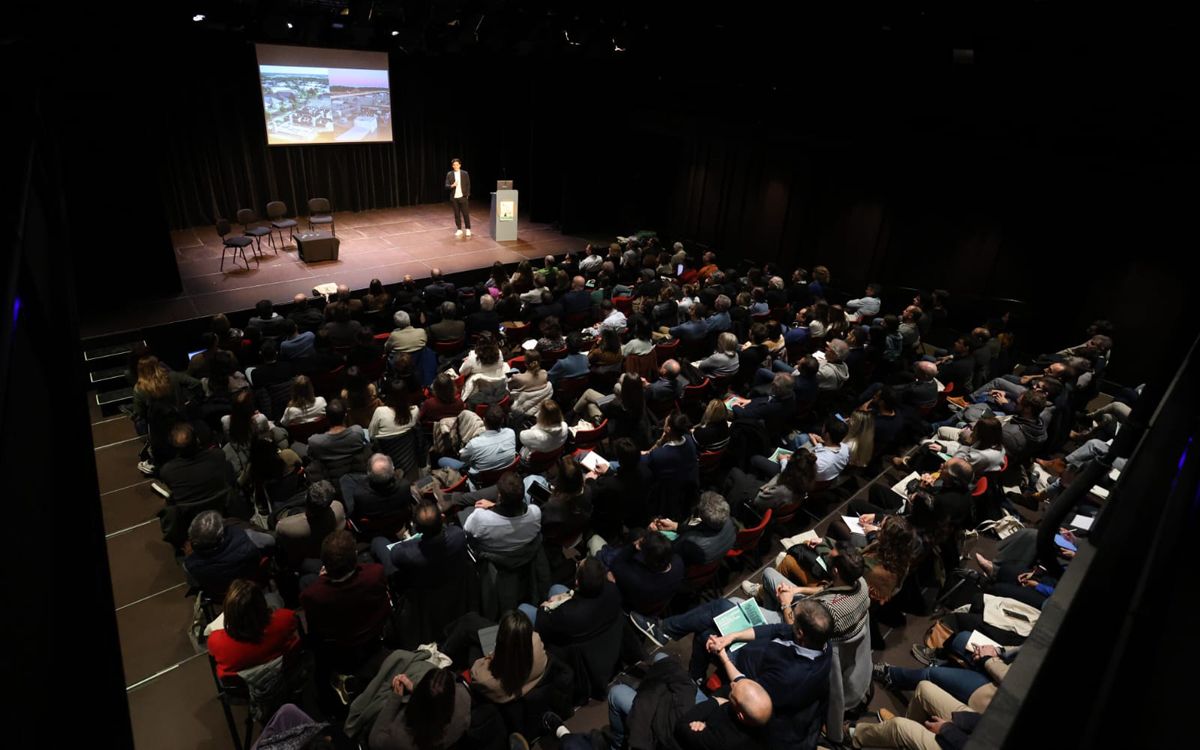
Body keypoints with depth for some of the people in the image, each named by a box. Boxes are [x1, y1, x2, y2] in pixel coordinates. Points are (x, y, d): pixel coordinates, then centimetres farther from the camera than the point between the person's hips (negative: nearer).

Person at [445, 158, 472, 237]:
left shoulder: (465, 173, 2)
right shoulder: (449, 174, 3)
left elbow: (468, 185, 5)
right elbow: (446, 186, 0)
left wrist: (467, 195, -2)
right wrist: (452, 185, -20)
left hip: (463, 197, -1)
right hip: (454, 198, 1)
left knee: (466, 214, -1)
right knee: (457, 214, 6)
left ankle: (468, 229, 9)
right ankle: (459, 230, 14)